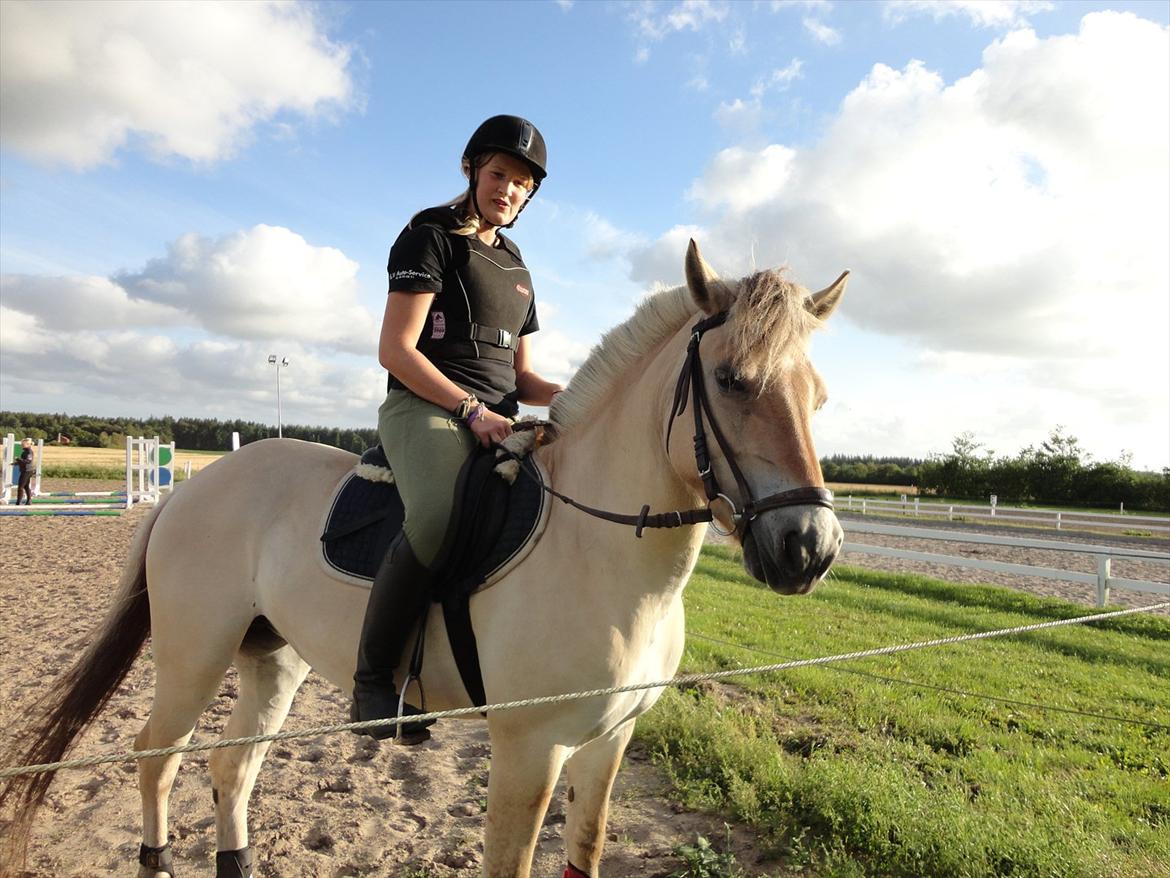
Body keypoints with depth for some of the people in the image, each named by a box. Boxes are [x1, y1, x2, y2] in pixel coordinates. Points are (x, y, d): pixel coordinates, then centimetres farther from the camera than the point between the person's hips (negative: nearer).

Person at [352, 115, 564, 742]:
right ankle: (373, 679, -19)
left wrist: (568, 396, 2)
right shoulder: (430, 237, 1)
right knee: (438, 517, -37)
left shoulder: (515, 265, 23)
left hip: (495, 421, 8)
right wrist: (473, 410, -17)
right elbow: (395, 350, -9)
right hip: (425, 410, -7)